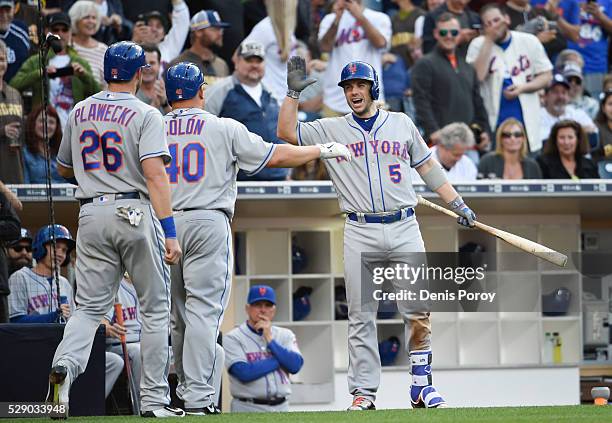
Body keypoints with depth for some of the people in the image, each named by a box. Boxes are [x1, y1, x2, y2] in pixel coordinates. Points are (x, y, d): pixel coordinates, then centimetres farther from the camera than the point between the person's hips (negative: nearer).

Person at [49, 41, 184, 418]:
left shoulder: (79, 113, 10)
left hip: (91, 214, 4)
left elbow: (64, 168, 22)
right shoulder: (145, 115, -6)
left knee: (91, 307, 5)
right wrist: (169, 231, -19)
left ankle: (66, 363, -25)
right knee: (155, 307, 7)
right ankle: (154, 398, 6)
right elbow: (155, 175, -16)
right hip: (136, 212, -4)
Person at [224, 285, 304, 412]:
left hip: (281, 408, 5)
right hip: (248, 410, -4)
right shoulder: (233, 338, -3)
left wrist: (269, 339, -10)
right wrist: (280, 359, -8)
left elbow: (295, 365, -7)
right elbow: (244, 373, -18)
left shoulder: (285, 335, 10)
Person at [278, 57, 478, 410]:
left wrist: (458, 204, 14)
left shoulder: (401, 124, 13)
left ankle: (422, 386, 2)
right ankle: (364, 391, 1)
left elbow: (428, 166, 18)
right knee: (362, 316, -1)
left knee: (418, 311, -6)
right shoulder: (330, 130, 10)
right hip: (361, 233, 0)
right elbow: (286, 132, 2)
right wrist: (294, 92, -5)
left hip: (404, 228, 0)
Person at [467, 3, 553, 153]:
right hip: (493, 122, -1)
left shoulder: (529, 41, 5)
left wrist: (523, 88, -9)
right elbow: (477, 76, -14)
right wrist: (489, 40, -11)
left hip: (526, 120, 1)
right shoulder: (478, 45, 2)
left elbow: (546, 76, 9)